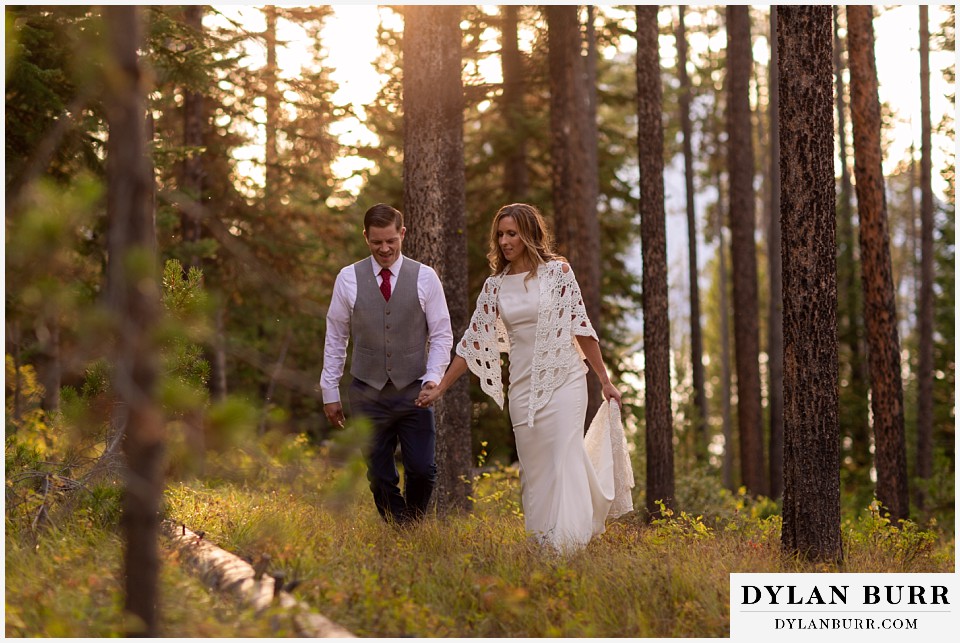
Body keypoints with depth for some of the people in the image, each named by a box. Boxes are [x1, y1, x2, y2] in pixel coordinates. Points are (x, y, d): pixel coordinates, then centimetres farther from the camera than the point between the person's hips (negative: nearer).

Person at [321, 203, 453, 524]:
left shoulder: (425, 277, 1)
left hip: (414, 391, 0)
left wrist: (433, 377, -10)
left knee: (422, 470, -4)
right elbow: (335, 338, 7)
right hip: (367, 395, 0)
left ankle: (414, 526, 21)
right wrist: (330, 391, 6)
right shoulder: (349, 278, 1)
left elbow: (441, 334, 4)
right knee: (380, 477, 3)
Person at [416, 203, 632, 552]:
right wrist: (439, 388, 8)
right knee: (534, 469, 4)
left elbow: (581, 327, 1)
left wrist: (605, 381, 3)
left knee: (565, 459, -12)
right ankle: (540, 544, 10)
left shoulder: (558, 271, -2)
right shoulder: (495, 285, 7)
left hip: (564, 379, -3)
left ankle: (568, 544, -13)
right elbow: (473, 341, 11)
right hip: (522, 386, 3)